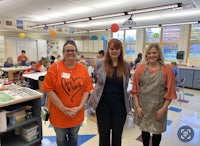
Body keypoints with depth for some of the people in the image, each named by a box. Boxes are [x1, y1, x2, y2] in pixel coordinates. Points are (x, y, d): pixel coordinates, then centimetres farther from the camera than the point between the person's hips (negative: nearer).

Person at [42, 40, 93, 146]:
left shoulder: (83, 69, -3)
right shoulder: (55, 67, -12)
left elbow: (87, 89, -1)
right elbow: (49, 90, -14)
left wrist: (80, 107, -11)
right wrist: (63, 108, -17)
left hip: (77, 113, 2)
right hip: (59, 113, -2)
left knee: (74, 137, 24)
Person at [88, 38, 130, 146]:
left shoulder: (126, 65, -1)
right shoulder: (100, 63, -5)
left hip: (120, 104, 1)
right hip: (103, 104, -1)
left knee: (117, 134, 17)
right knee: (103, 134, 15)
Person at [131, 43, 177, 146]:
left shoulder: (167, 69, -6)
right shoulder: (140, 67, -3)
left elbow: (170, 91, -5)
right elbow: (135, 89, -1)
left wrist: (163, 109, -9)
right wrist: (137, 106, -5)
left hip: (158, 107, -1)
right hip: (143, 106, 1)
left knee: (157, 131, 15)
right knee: (144, 130, 17)